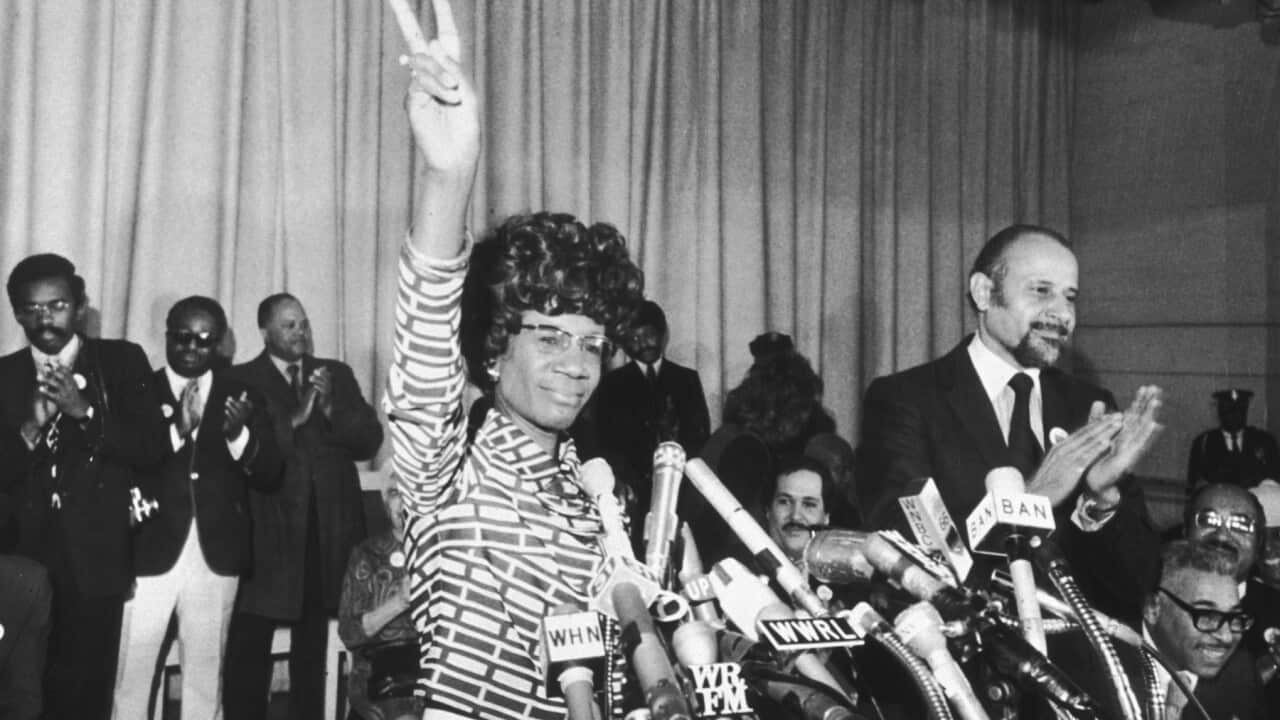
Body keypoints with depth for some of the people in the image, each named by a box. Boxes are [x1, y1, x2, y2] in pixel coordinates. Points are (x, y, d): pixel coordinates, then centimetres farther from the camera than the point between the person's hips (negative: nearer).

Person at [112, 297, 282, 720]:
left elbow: (270, 476, 1)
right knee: (130, 670, 3)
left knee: (206, 672, 11)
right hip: (150, 552, -2)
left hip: (216, 556, 2)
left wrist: (238, 435, -16)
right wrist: (178, 429, -21)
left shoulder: (243, 398, 7)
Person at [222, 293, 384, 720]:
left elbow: (370, 441, 2)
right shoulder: (241, 380, 0)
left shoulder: (337, 375, 11)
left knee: (313, 642, 14)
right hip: (266, 530, -3)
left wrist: (332, 408, -13)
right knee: (249, 645, 0)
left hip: (327, 530, 3)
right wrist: (293, 419, -20)